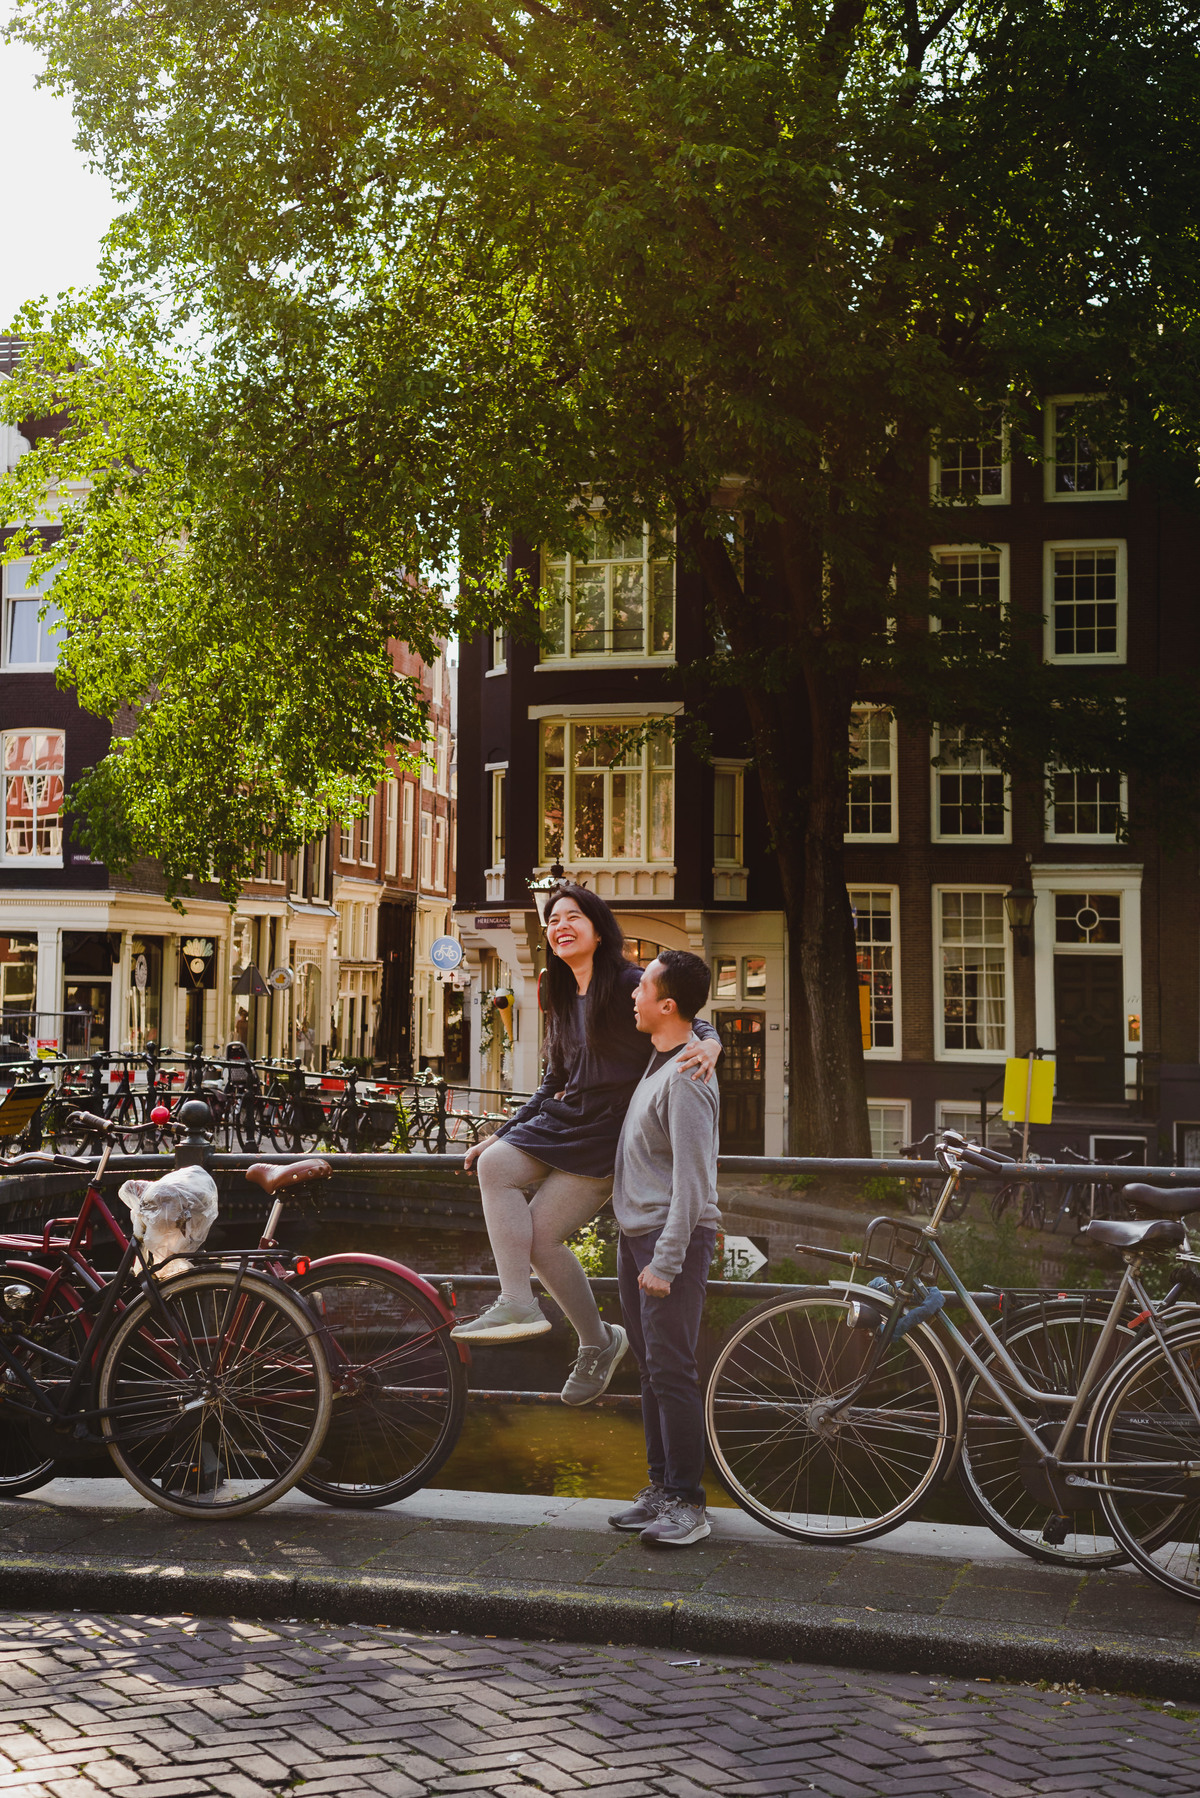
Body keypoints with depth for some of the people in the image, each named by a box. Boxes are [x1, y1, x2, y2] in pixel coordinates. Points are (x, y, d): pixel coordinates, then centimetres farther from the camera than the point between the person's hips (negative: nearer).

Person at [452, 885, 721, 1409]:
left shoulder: (628, 984, -6)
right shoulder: (563, 999, 18)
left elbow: (692, 1021, -10)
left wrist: (709, 1043, -35)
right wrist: (502, 1133, 21)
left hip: (610, 1130, -7)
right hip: (563, 1118, 7)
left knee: (542, 1235, -15)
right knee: (494, 1164, -17)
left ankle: (599, 1341, 2)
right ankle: (516, 1304, -15)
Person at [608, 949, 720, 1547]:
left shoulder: (685, 1077, -19)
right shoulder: (661, 1058, 10)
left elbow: (692, 1179, -22)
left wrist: (666, 1261, -23)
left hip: (673, 1236, -10)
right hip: (636, 1234, 10)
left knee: (671, 1371, -8)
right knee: (650, 1369, 14)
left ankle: (688, 1503, -2)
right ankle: (661, 1487, 22)